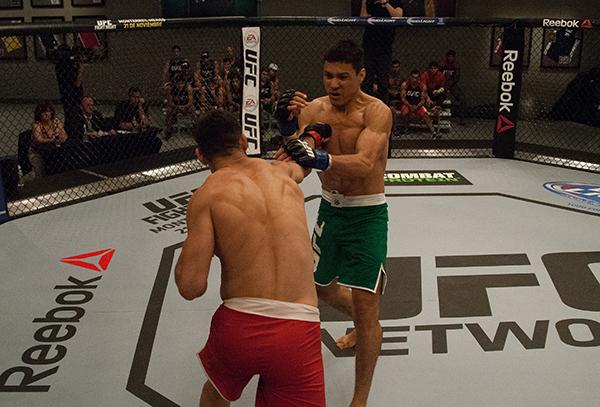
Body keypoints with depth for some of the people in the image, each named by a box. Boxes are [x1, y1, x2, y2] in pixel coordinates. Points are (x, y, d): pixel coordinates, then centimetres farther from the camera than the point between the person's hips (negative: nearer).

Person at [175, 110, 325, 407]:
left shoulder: (207, 194, -1)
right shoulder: (283, 172, 12)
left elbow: (191, 287, -9)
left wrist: (187, 247, 13)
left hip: (238, 327, -1)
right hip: (299, 334, 1)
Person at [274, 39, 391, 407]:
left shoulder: (376, 112, -18)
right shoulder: (314, 108, -4)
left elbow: (364, 164, -35)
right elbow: (290, 160, -13)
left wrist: (318, 158, -51)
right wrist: (288, 128, -32)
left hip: (367, 215, -6)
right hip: (330, 210, 6)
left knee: (367, 306, -6)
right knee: (320, 287, 23)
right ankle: (361, 324, 55)